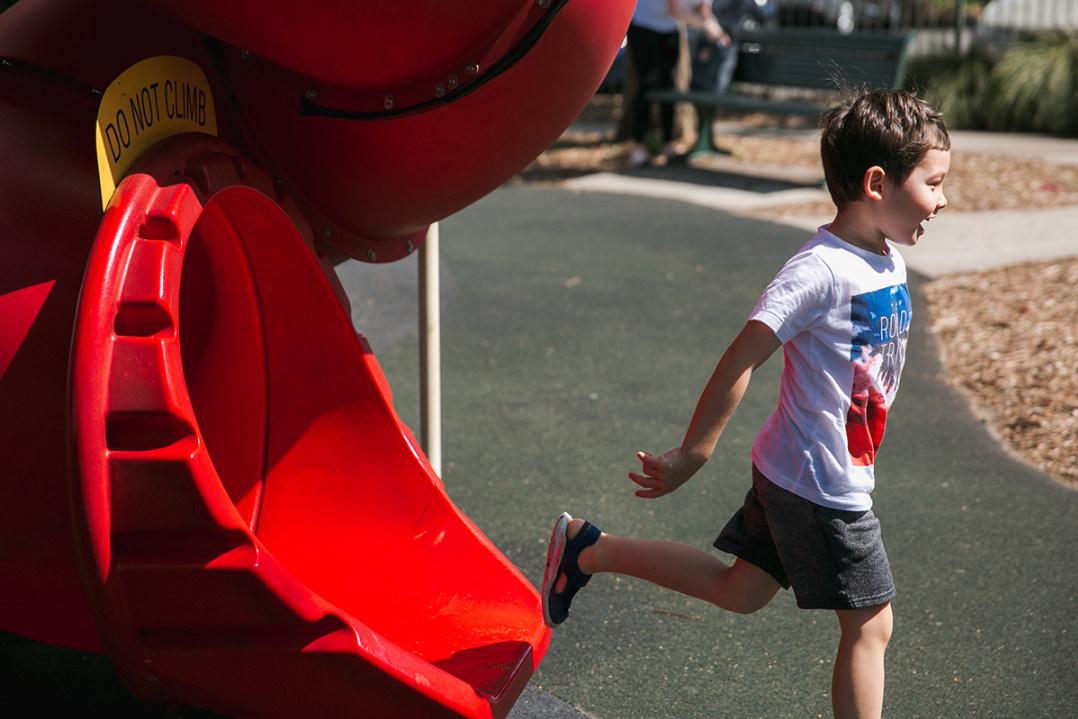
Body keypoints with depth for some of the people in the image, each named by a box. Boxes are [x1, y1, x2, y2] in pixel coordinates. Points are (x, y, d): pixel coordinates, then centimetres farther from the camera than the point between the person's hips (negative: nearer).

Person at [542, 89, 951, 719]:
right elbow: (743, 359, -24)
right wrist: (692, 456, -19)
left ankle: (588, 549, 25)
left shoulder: (889, 260, 4)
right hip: (823, 489, -9)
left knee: (738, 591, 20)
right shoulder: (821, 270, -24)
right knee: (869, 625, 3)